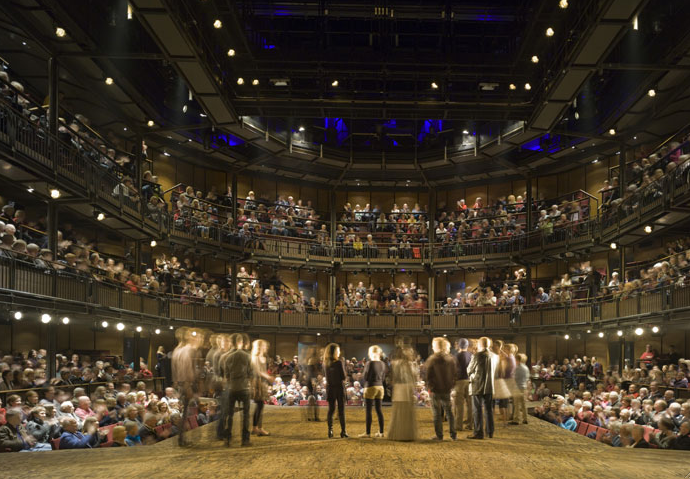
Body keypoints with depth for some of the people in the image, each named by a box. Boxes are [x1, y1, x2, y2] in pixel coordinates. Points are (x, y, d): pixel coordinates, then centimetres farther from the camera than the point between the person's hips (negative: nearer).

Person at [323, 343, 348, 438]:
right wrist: (346, 375, 8)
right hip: (339, 387, -4)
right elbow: (344, 377, -12)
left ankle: (330, 431, 10)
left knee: (331, 409, 11)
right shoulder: (339, 362, -15)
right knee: (341, 410, 2)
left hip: (329, 387, 5)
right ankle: (343, 431, 3)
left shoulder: (325, 363, 1)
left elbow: (326, 375, 10)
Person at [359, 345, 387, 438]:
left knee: (368, 411, -1)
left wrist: (363, 373, 8)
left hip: (370, 387, -6)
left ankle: (368, 432, 0)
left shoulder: (370, 363, -14)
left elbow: (364, 378, -12)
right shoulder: (382, 364, 5)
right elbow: (383, 377, 12)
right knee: (379, 410, 11)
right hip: (380, 387, 6)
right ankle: (381, 432, 13)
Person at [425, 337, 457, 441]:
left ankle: (439, 435, 5)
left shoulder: (432, 359, -11)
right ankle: (453, 434, 12)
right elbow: (454, 374, 7)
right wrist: (451, 385, 14)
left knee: (437, 413, 4)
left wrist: (429, 387, 2)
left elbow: (428, 375, -9)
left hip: (435, 390, -4)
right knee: (449, 412, 13)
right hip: (447, 389, 4)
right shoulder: (451, 359, 1)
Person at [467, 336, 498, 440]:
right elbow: (494, 371, 13)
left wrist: (471, 373, 17)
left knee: (477, 410, 0)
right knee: (489, 409, 14)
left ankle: (478, 432, 1)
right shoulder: (494, 356, 4)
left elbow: (469, 370, -4)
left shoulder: (477, 356, -14)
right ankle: (490, 431, 20)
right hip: (490, 386, 6)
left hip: (477, 386, -6)